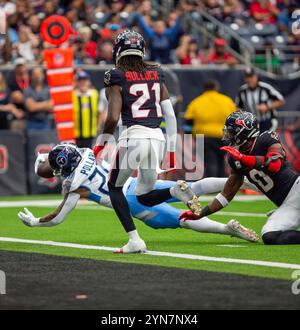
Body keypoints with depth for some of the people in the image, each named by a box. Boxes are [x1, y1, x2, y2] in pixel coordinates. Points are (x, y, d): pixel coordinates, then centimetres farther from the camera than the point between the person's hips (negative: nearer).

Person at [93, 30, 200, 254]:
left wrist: (101, 144, 5)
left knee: (115, 187, 18)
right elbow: (170, 116, 13)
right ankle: (176, 191, -12)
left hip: (134, 137, -5)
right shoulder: (156, 75, 15)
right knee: (145, 197, 20)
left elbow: (113, 118, -10)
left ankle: (134, 240, 3)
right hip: (158, 137, 5)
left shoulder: (117, 78, 0)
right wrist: (172, 149, 20)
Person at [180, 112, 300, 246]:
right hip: (285, 205, 6)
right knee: (270, 237, -20)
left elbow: (275, 165, -27)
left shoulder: (267, 140, -6)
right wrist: (199, 214, 18)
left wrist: (242, 158, -26)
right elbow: (227, 195, 19)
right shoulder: (236, 160, 12)